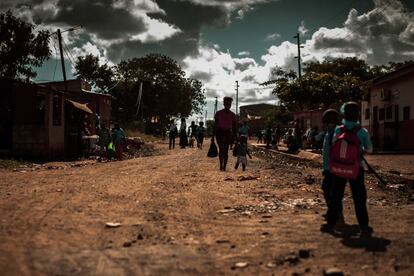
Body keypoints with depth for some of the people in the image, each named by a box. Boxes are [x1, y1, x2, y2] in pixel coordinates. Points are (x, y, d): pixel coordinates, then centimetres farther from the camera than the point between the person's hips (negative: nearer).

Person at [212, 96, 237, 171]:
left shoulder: (232, 115, 5)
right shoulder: (218, 113, -1)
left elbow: (234, 127, 9)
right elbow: (215, 125, 1)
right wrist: (213, 136, -1)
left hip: (228, 133, 2)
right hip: (219, 132, -2)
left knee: (226, 150, 2)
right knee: (221, 148, -17)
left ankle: (224, 166, 7)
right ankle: (221, 165, -16)